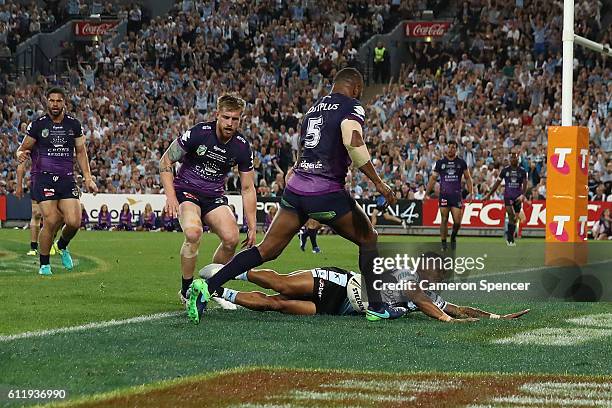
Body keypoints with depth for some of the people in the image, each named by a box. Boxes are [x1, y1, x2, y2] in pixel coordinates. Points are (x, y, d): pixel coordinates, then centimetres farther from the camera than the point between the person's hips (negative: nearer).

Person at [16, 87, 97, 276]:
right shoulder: (38, 125, 1)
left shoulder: (73, 124, 8)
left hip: (67, 178, 2)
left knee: (73, 222, -10)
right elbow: (23, 149, 7)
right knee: (50, 221, -13)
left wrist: (88, 178, 8)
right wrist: (21, 155, -18)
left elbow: (81, 152, 15)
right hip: (44, 178, -2)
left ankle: (63, 246, 25)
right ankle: (44, 265, 4)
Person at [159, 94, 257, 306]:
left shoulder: (242, 147, -7)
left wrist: (252, 226, -2)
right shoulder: (199, 133, -18)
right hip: (187, 190, -4)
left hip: (214, 196, 4)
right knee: (193, 232, -32)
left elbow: (247, 188, 2)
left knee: (231, 238, -19)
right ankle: (186, 290, -14)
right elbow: (165, 162, -9)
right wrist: (171, 197, -19)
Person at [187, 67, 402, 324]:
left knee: (267, 249, 5)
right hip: (325, 192, -7)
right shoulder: (352, 108, -2)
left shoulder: (314, 108, 22)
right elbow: (353, 142, -19)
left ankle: (207, 286, -8)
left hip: (296, 188, 7)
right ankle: (376, 307, 11)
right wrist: (378, 183, -16)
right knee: (368, 239, 13)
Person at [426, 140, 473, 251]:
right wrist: (427, 193, 4)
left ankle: (453, 237, 24)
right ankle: (443, 242, 4)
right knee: (444, 220, -3)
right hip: (444, 195, 0)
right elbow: (433, 178, 9)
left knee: (457, 221, -4)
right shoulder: (440, 162, 6)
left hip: (456, 195, 0)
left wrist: (471, 192, 1)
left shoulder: (461, 162, 6)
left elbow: (468, 178, 11)